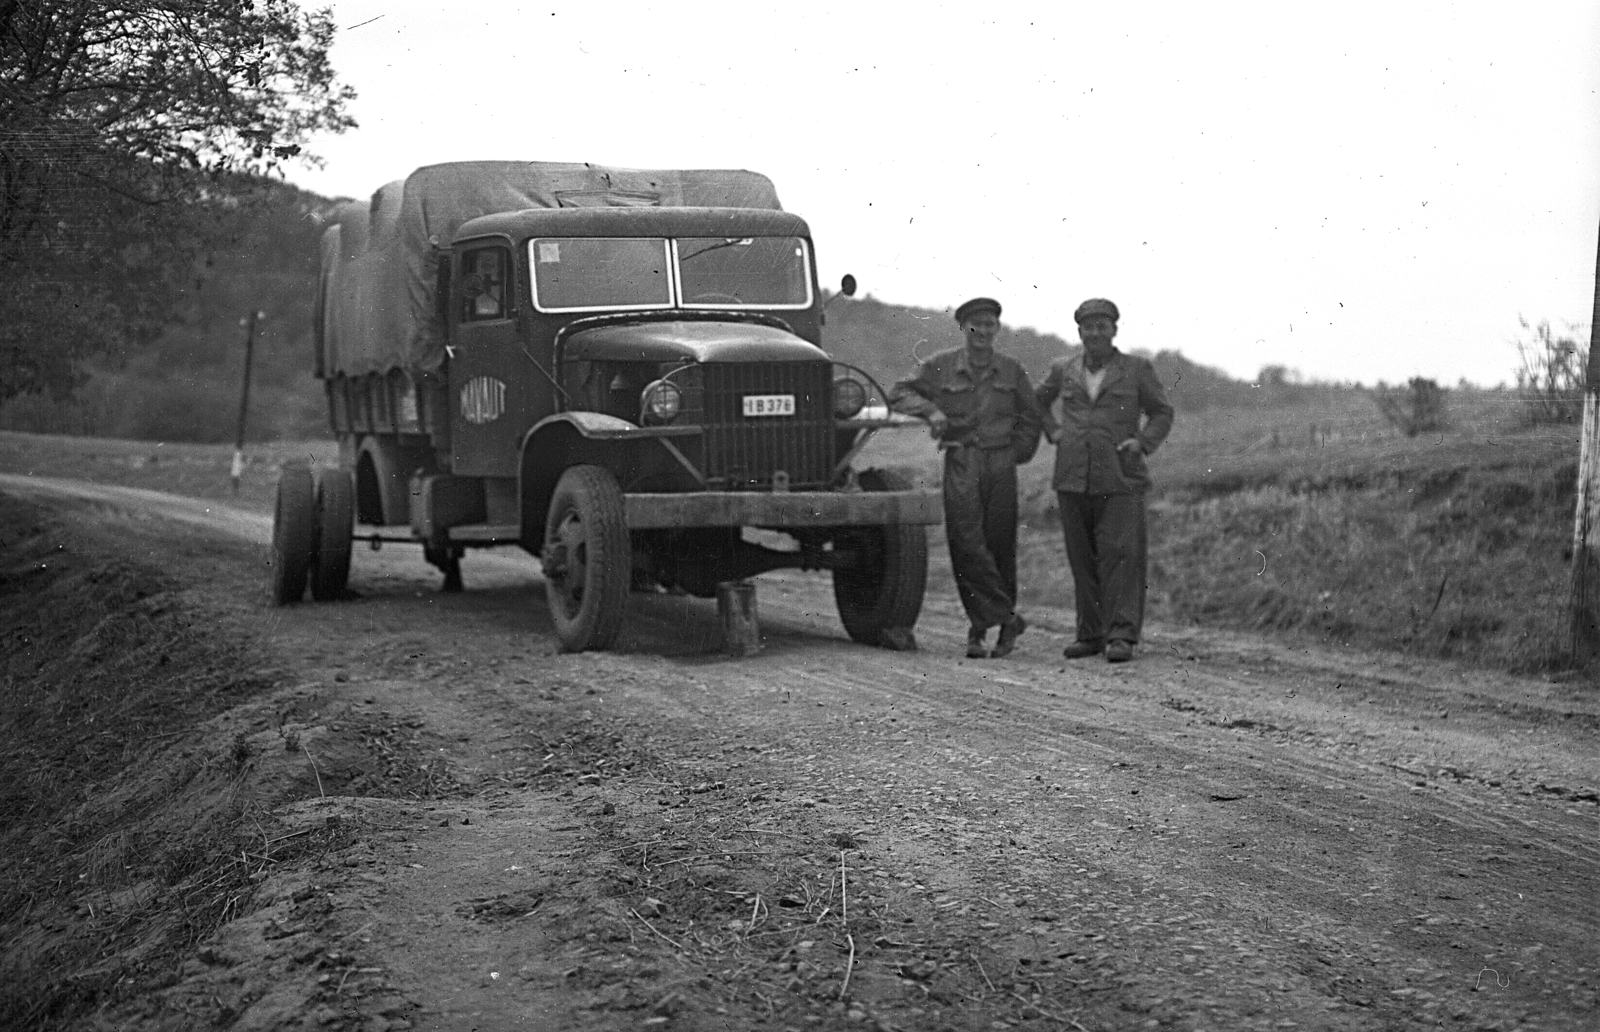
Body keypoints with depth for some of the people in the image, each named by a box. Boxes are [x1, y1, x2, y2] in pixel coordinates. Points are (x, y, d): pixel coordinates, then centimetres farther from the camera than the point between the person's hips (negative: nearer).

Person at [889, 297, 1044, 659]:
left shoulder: (1011, 370, 11)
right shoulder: (941, 366, 6)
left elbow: (1032, 419, 19)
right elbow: (898, 394, 8)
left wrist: (1015, 453, 8)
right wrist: (930, 410, -8)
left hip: (1001, 464, 2)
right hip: (960, 463, -2)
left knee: (999, 544, 2)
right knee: (967, 544, -14)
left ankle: (982, 627, 12)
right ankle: (1006, 618, -11)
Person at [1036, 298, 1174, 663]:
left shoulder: (1137, 369, 2)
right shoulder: (1063, 369, 9)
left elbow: (1162, 414, 10)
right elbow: (1040, 400, 28)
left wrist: (1142, 442, -7)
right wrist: (1053, 432, 11)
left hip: (1119, 478, -3)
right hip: (1073, 478, 3)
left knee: (1120, 554, -11)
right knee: (1082, 559, 5)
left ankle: (1121, 636, -13)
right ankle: (1090, 633, 12)